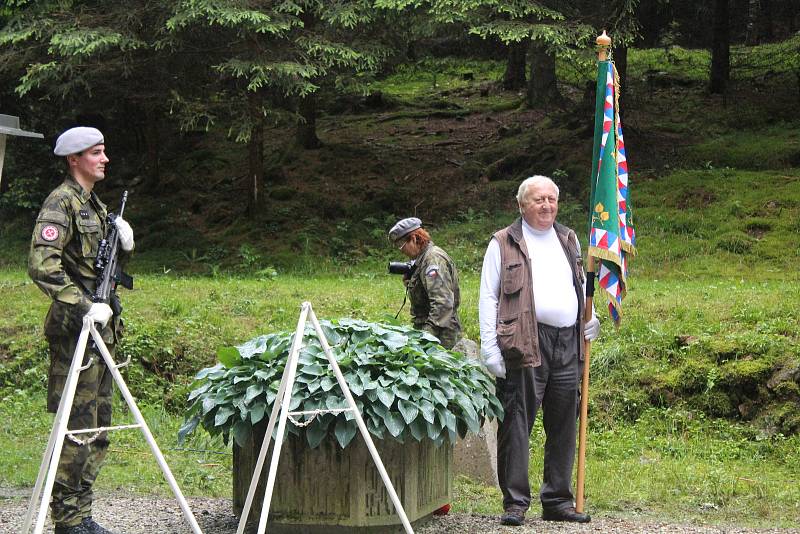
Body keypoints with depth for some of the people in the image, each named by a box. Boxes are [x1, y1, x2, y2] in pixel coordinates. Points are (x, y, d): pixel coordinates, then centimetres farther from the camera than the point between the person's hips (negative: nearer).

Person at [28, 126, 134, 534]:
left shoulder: (95, 205, 17)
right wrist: (83, 307, -26)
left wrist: (124, 245, 4)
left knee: (98, 426, 12)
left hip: (99, 324, 9)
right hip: (75, 328, -9)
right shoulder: (61, 202, -11)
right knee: (77, 427, -7)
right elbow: (42, 266, -23)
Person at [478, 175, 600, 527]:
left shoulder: (568, 240, 19)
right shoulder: (504, 244, 3)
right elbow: (488, 297, 0)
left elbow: (581, 283, 32)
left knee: (563, 426, 9)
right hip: (525, 345, -5)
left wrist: (590, 317, 13)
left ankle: (558, 501, 17)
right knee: (517, 424, -6)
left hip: (568, 345, 5)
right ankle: (515, 503, 0)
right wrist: (489, 347, -9)